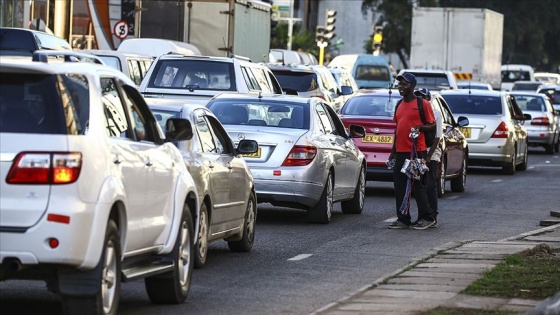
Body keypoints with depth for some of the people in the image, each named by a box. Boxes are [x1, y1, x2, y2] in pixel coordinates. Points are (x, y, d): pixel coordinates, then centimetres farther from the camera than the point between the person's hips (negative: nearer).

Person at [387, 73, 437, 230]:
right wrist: (393, 151, 20)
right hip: (401, 152, 7)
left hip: (416, 152, -7)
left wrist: (419, 127, -22)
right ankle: (403, 219, 10)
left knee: (417, 186, -5)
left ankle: (427, 217, 5)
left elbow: (432, 125, -3)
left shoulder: (422, 104, -5)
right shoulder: (400, 105, 16)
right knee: (400, 187, 5)